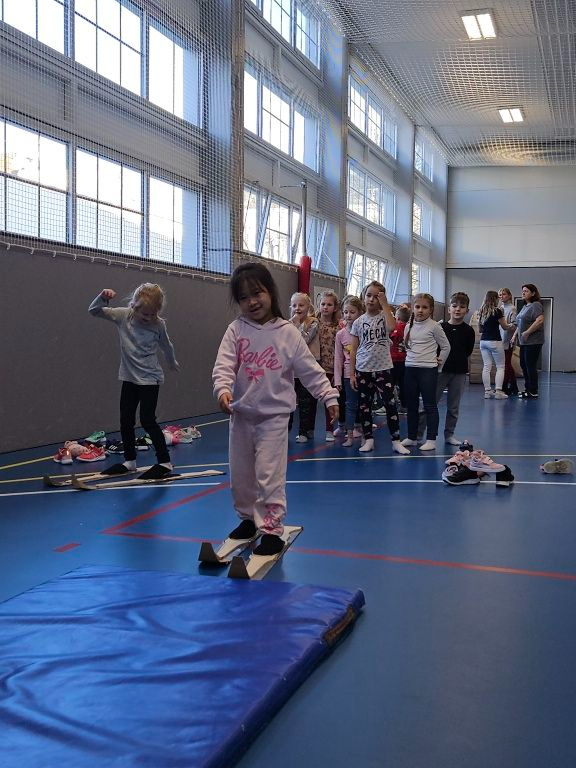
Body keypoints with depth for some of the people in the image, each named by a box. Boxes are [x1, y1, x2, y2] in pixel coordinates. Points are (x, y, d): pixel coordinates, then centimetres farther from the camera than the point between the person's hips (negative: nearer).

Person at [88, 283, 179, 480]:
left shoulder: (158, 324, -11)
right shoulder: (123, 315, -7)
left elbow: (166, 346, 8)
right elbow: (94, 311, -4)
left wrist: (173, 363, 25)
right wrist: (103, 297, -24)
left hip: (150, 378, -4)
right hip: (129, 377, 4)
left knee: (147, 420, -8)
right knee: (126, 420, 9)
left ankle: (164, 462, 2)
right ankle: (129, 461, 23)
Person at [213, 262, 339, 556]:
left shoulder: (288, 333, -6)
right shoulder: (236, 330, -1)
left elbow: (309, 369, -3)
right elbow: (224, 365, -12)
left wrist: (330, 396, -8)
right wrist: (223, 389, -31)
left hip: (274, 415, -3)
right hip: (241, 414, 4)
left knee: (269, 475, -7)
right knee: (240, 475, 14)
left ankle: (272, 530, 4)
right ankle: (249, 519, 34)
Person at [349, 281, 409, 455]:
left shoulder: (385, 315, 1)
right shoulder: (358, 322, 4)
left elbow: (391, 326, -26)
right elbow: (353, 349, 6)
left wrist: (384, 304, -18)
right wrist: (352, 373, 2)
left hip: (383, 368, -2)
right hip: (363, 369, 2)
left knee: (390, 404, -3)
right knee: (364, 405, 8)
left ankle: (396, 441, 4)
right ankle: (368, 439, 19)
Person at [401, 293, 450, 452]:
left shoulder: (434, 326, -7)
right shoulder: (409, 327, 7)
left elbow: (446, 346, 0)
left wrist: (439, 362, 4)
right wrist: (413, 358, 8)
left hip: (428, 369, -5)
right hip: (410, 368, 6)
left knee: (430, 405, -1)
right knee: (411, 405, 11)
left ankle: (431, 439, 3)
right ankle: (412, 437, 21)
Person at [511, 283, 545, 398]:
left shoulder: (536, 305, -11)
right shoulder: (525, 307, 17)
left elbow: (540, 320, -24)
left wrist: (527, 332, -21)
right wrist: (515, 334, 13)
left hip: (533, 341, -9)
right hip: (524, 341, 9)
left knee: (530, 365, -6)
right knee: (523, 364, 12)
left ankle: (533, 391, 1)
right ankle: (527, 388, 22)